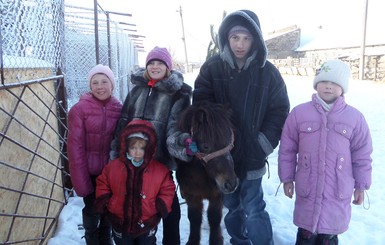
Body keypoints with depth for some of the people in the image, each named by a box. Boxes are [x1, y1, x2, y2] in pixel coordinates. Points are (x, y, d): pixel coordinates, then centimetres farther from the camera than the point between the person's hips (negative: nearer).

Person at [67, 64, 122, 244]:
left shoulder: (119, 108, -3)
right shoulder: (80, 109, -13)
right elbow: (75, 147, -13)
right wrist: (81, 182, -14)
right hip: (90, 172, -3)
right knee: (92, 212, 10)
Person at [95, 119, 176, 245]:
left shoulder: (160, 170, -14)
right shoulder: (113, 166, -10)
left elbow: (167, 189, -2)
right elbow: (102, 184, 5)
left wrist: (162, 206, -13)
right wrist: (103, 202, -5)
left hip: (147, 225, -1)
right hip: (120, 224, 1)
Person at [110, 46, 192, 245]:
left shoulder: (178, 94, -5)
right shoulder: (137, 89, 7)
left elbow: (176, 128, -12)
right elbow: (123, 123, 10)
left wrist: (184, 142, -34)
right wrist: (115, 153, 8)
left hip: (161, 160, -4)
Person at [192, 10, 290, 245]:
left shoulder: (268, 72, -7)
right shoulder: (212, 67, -5)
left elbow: (280, 110, -1)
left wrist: (264, 143, -8)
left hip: (251, 155, -2)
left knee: (253, 210, 1)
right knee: (231, 206, 19)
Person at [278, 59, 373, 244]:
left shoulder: (355, 118, -4)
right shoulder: (299, 113, -5)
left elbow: (362, 156, 4)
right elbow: (287, 149, 1)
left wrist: (360, 186, 7)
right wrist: (287, 178, 3)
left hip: (338, 192, 0)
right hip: (307, 189, 0)